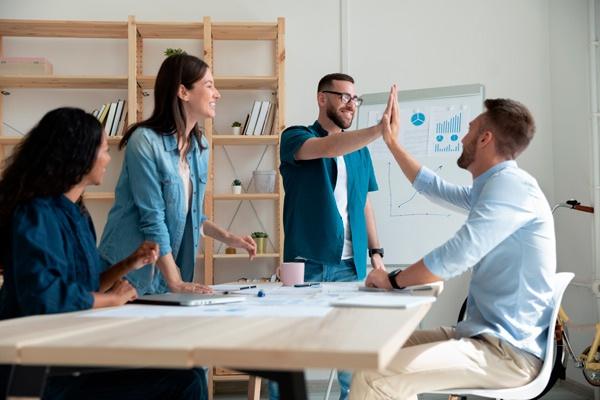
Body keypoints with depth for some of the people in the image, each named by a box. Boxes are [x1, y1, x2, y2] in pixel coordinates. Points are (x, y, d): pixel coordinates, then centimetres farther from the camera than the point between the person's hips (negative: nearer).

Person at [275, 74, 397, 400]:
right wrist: (380, 129, -32)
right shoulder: (295, 137, -2)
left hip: (350, 263, 4)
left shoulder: (359, 150, 14)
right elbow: (329, 147, -23)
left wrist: (376, 251, 9)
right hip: (307, 262, -4)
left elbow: (365, 205, 17)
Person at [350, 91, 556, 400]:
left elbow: (452, 258, -24)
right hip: (486, 334, 11)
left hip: (509, 351, -11)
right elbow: (432, 186, 31)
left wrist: (392, 279, -9)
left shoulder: (510, 184, -16)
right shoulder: (492, 188, 17)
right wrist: (392, 142, 33)